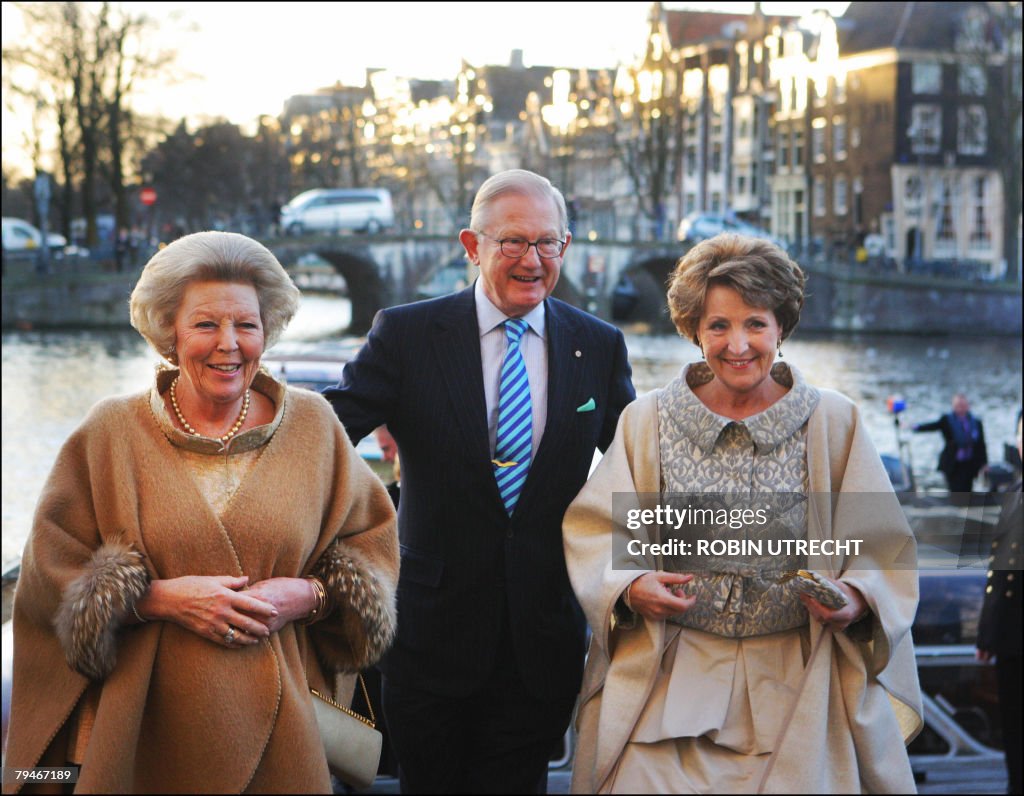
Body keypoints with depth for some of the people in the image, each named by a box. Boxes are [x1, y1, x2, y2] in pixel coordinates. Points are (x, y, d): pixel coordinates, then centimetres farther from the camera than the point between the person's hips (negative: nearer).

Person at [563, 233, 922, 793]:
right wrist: (627, 586, -15)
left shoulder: (835, 423, 3)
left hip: (797, 685, 0)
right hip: (670, 679, 0)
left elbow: (883, 547, 3)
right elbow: (594, 528, 4)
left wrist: (857, 601, -17)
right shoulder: (646, 420, 6)